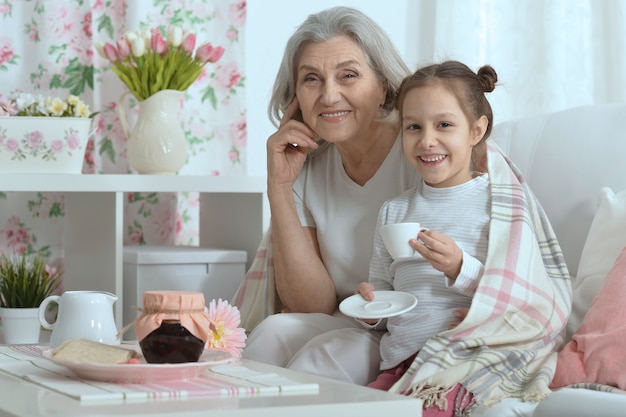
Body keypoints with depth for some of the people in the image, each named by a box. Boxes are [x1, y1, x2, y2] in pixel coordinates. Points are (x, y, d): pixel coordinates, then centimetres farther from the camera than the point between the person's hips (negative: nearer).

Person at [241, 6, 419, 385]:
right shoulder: (309, 169, 2)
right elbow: (313, 307, -4)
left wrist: (390, 380, -27)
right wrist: (280, 187, -9)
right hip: (348, 333, 4)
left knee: (326, 352, -28)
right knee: (275, 331, -23)